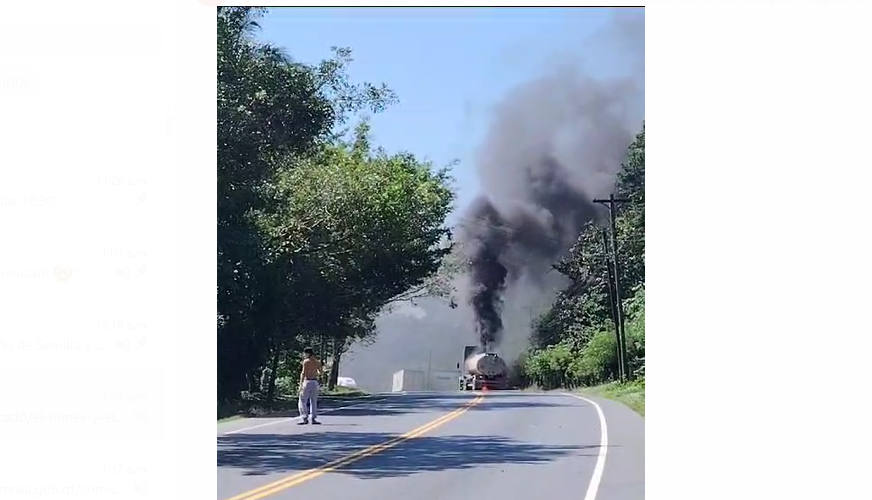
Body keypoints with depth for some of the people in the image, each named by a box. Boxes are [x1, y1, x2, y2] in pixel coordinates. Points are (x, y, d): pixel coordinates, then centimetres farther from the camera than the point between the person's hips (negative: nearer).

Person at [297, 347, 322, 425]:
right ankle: (314, 418, 8)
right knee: (313, 401, 11)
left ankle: (305, 418, -6)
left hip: (307, 381, -5)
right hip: (315, 382, 5)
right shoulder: (318, 362, 9)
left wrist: (301, 384, -14)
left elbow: (303, 373, -12)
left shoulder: (306, 361, -7)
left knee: (303, 401, 0)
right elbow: (320, 373, 19)